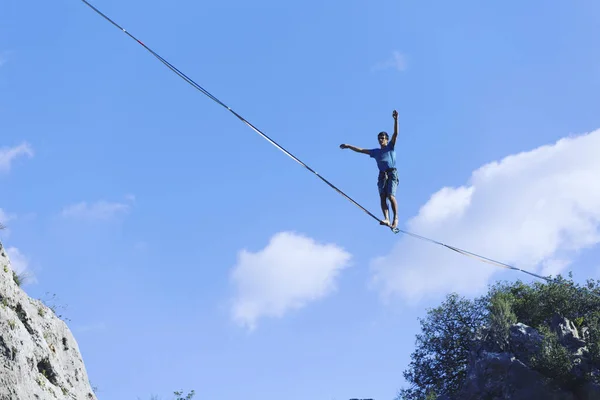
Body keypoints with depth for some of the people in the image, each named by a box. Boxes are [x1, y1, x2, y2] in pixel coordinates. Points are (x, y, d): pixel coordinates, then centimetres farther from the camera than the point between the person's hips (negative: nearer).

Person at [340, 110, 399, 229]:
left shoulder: (390, 147, 13)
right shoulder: (376, 152, 25)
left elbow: (395, 133, 1)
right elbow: (361, 150, 29)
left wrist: (396, 120, -11)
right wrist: (349, 146, 26)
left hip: (392, 173, -4)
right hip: (382, 175, 4)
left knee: (391, 196, -21)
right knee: (382, 197, -15)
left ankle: (396, 218, -18)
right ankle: (387, 219, -26)